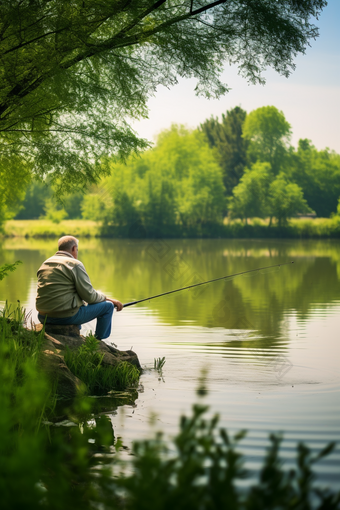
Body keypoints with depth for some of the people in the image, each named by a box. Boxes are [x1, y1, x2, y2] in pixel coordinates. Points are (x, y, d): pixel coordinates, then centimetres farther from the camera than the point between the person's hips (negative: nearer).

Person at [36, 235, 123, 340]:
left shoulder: (45, 264, 14)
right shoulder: (75, 264, -10)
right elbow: (89, 296, -11)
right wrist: (108, 299, 7)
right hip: (66, 317, -8)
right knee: (108, 306, 7)